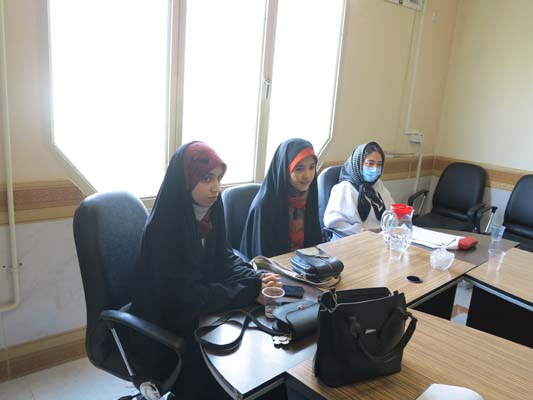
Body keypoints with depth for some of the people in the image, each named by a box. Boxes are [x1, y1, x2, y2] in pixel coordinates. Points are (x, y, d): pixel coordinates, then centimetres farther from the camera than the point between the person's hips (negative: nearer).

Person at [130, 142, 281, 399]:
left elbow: (222, 260, 2)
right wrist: (250, 292, -25)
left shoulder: (209, 211, -4)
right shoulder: (163, 228, -26)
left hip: (197, 309, 6)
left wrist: (255, 280, -16)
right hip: (168, 325, -6)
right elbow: (187, 297, -26)